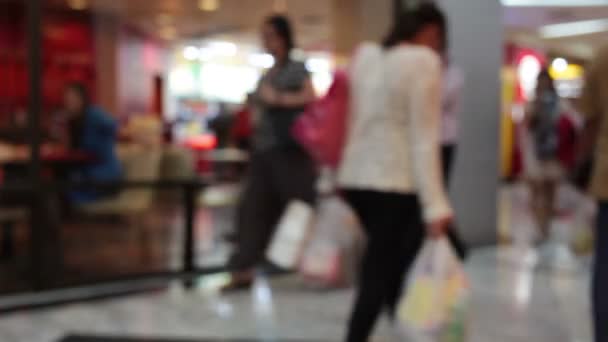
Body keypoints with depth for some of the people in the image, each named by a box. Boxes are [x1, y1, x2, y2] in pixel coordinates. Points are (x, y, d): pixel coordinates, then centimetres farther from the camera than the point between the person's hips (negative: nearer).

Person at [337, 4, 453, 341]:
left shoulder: (364, 54, 11)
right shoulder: (424, 61, -9)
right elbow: (424, 138, -15)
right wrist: (435, 204, -16)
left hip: (355, 178, 7)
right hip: (395, 184, -7)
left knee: (389, 269, 18)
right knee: (378, 276, -2)